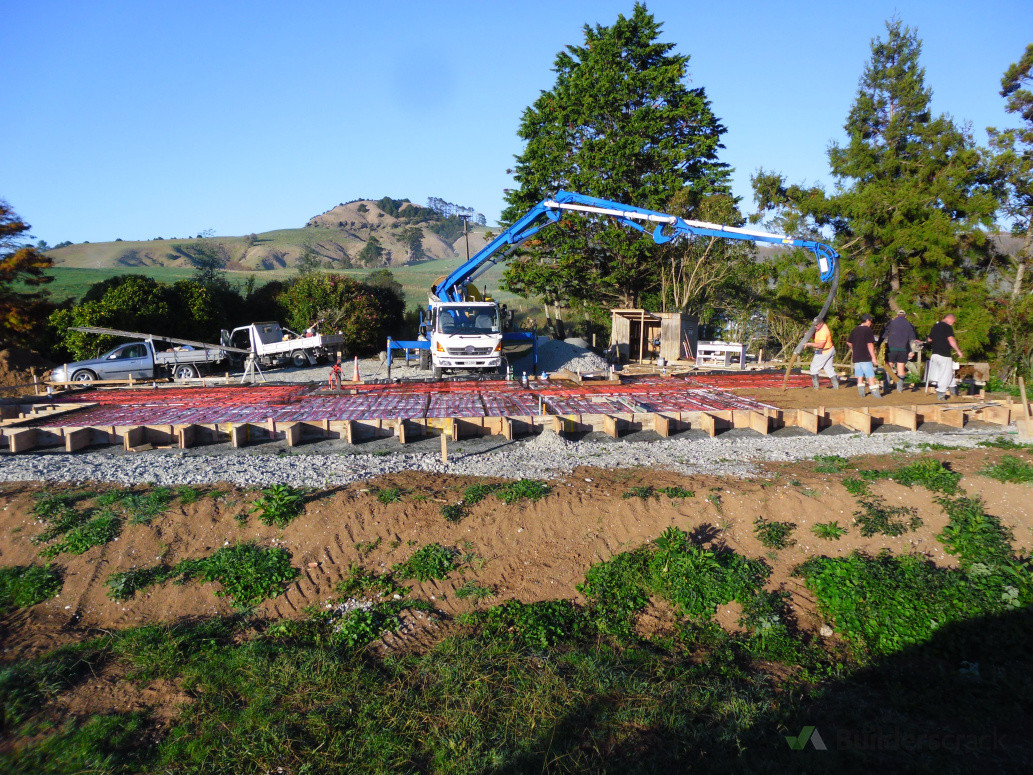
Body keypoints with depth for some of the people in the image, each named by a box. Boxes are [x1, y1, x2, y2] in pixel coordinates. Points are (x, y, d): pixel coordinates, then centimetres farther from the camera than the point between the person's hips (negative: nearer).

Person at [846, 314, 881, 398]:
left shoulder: (854, 330, 11)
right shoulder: (868, 330, -9)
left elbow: (848, 342, 21)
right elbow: (870, 345, -14)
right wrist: (873, 357, -12)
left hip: (856, 357, 6)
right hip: (866, 357, -6)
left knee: (860, 376, 11)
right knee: (870, 376, -6)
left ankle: (861, 393, 12)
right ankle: (875, 393, -9)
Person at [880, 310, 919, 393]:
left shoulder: (891, 323, 5)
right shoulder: (909, 325, 11)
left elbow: (884, 335, 2)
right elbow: (912, 339, 6)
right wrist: (912, 351, 5)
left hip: (891, 348, -2)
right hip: (903, 350, 2)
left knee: (888, 368, 5)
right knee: (901, 369, 5)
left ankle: (886, 386, -1)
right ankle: (900, 388, 2)